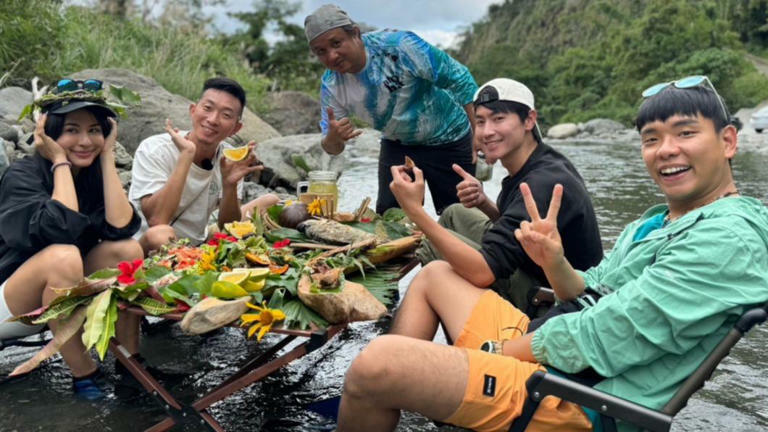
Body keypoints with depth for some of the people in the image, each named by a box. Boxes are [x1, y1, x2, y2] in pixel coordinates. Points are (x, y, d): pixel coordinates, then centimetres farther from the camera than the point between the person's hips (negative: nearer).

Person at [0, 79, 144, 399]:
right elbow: (62, 229, -36)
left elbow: (122, 229, -20)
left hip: (63, 297, 6)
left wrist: (107, 158, -18)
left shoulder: (95, 172, -3)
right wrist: (60, 162, -25)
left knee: (127, 250, -19)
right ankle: (83, 373, -21)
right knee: (63, 256, -35)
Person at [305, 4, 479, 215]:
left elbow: (460, 80, -22)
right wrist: (333, 139, -34)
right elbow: (333, 149, -8)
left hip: (448, 139, -4)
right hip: (397, 145, 4)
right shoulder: (331, 85, -13)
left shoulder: (398, 45, -29)